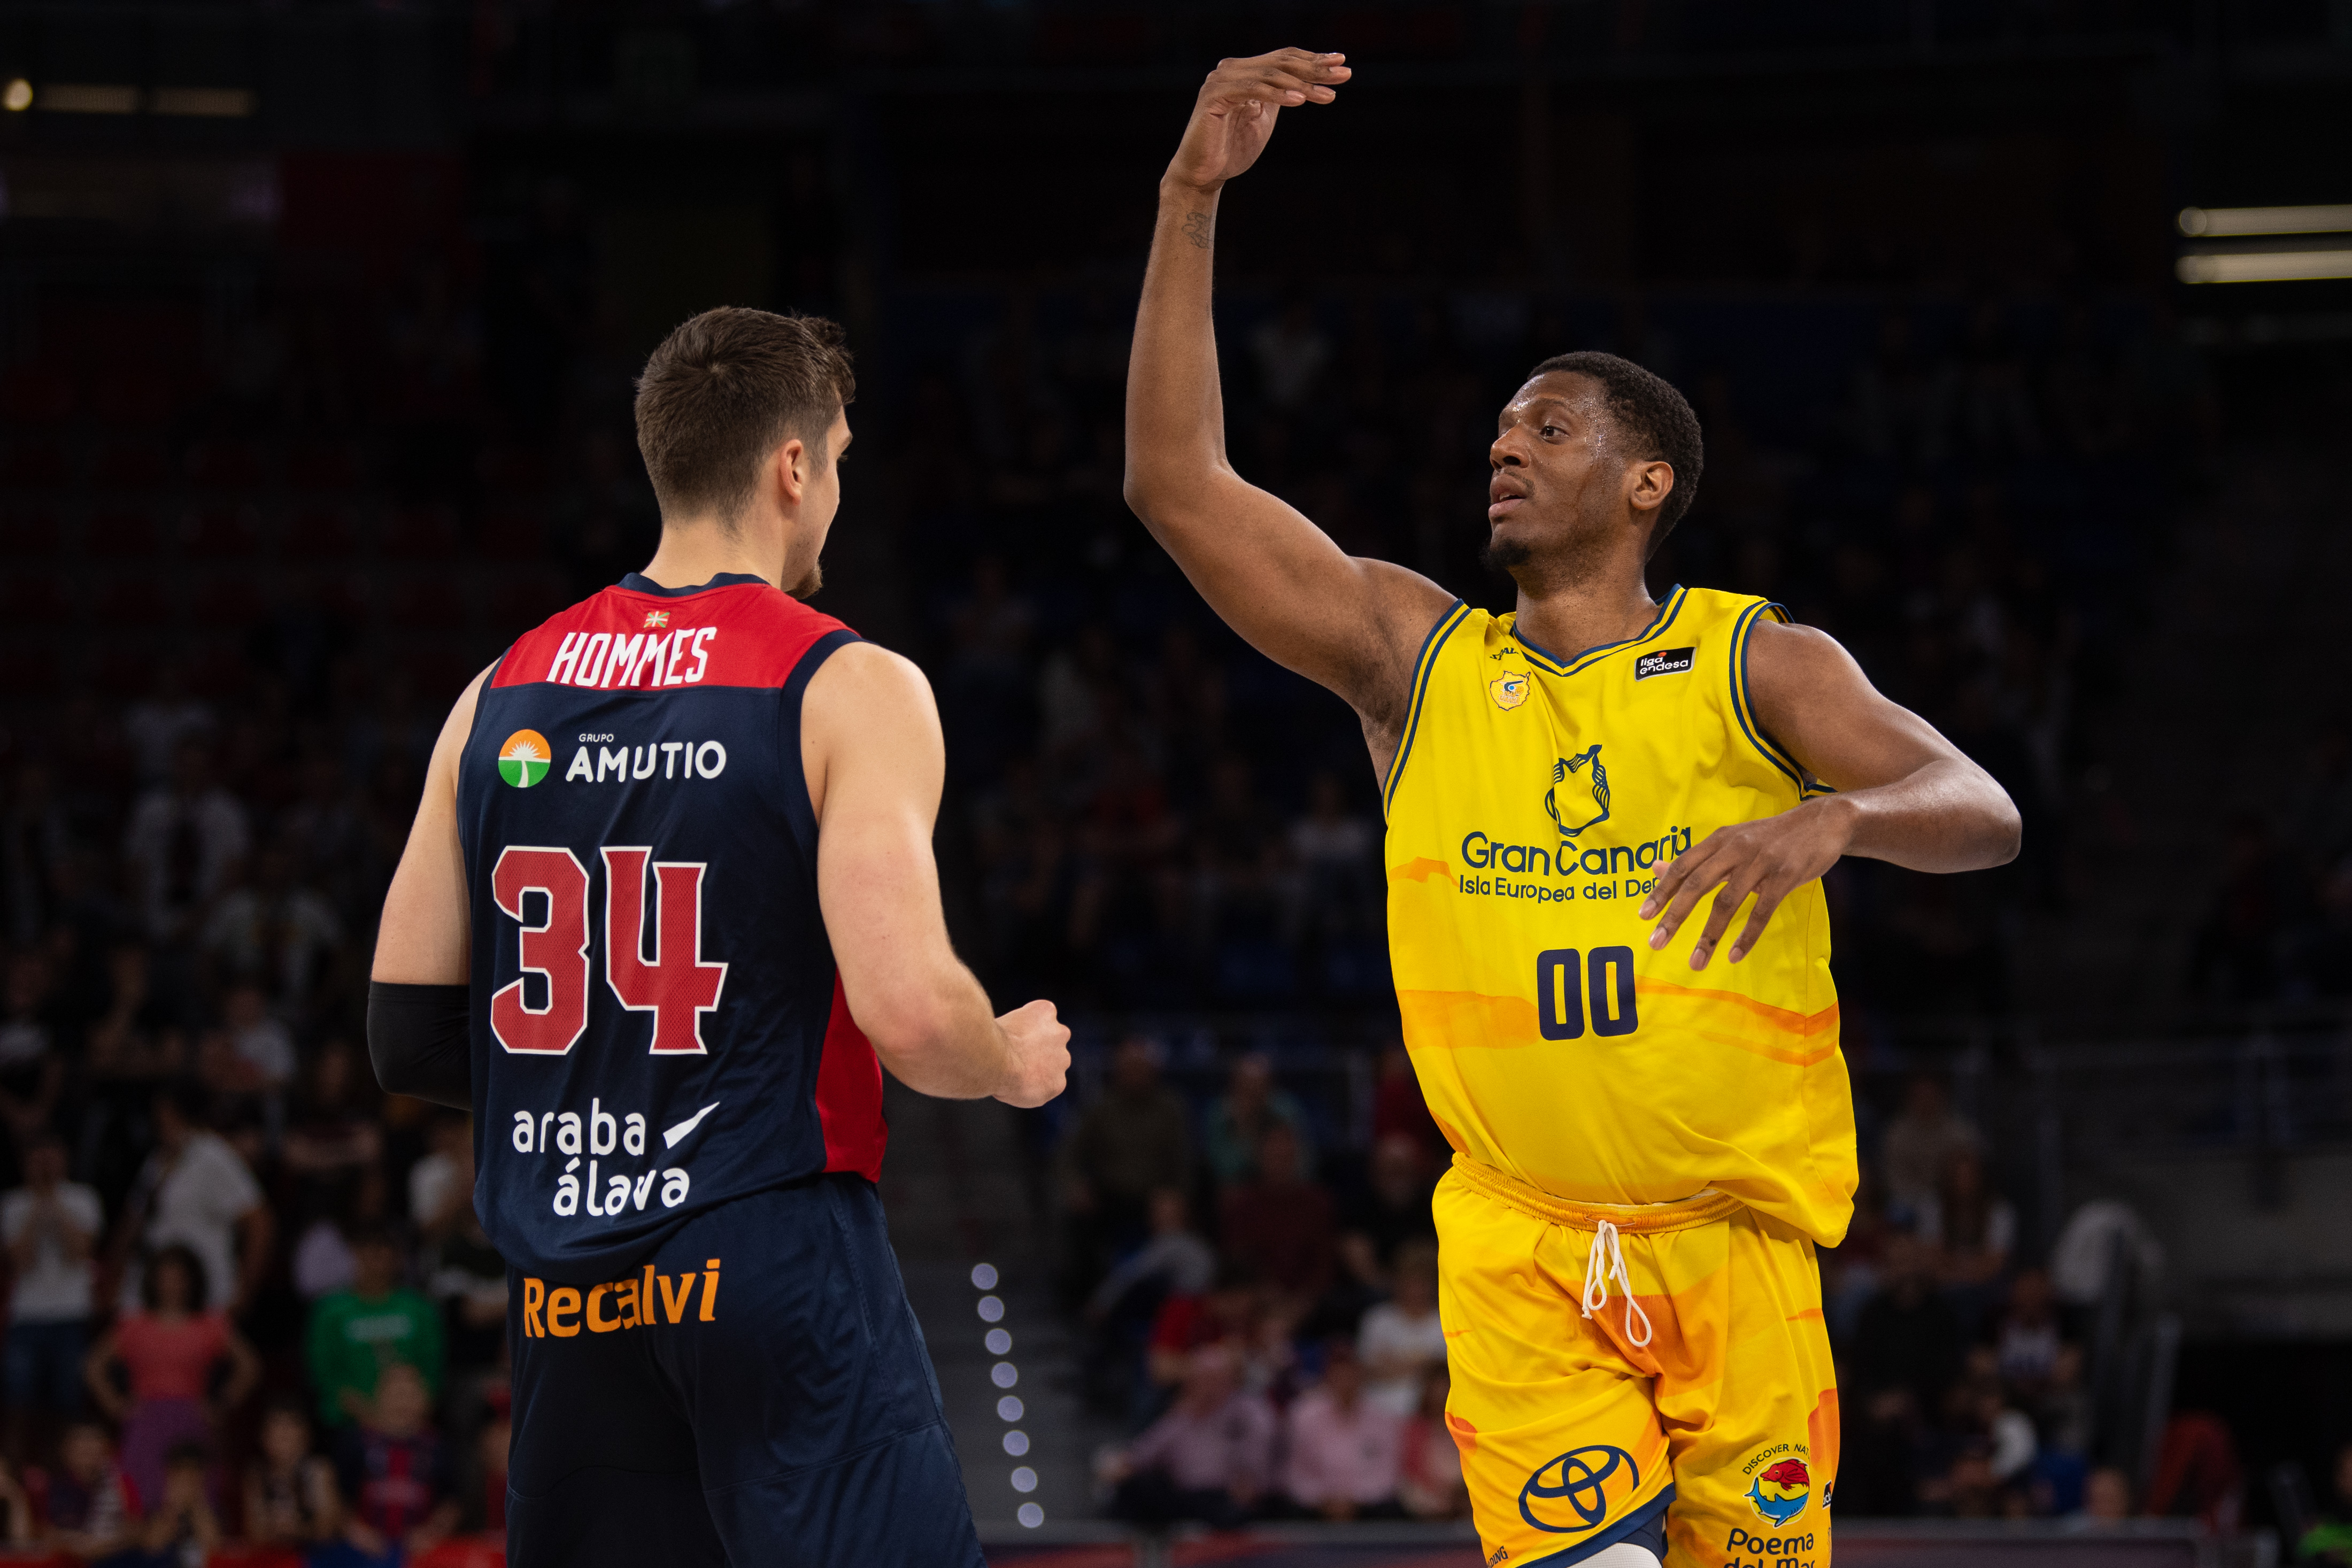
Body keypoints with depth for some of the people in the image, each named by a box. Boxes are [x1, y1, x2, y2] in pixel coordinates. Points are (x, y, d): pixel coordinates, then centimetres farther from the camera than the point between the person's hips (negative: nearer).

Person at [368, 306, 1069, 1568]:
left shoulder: (501, 697, 10)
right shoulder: (849, 691, -7)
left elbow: (408, 1037, 11)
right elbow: (911, 1019, -17)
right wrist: (1015, 1062, 5)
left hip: (567, 1290, 6)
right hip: (776, 1260, -6)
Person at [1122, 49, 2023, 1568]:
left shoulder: (1754, 664, 3)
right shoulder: (1413, 656, 8)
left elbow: (1981, 811, -7)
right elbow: (1177, 483, 2)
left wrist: (1834, 817, -30)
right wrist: (1193, 202, -4)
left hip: (1741, 1238, 0)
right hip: (1522, 1254, 1)